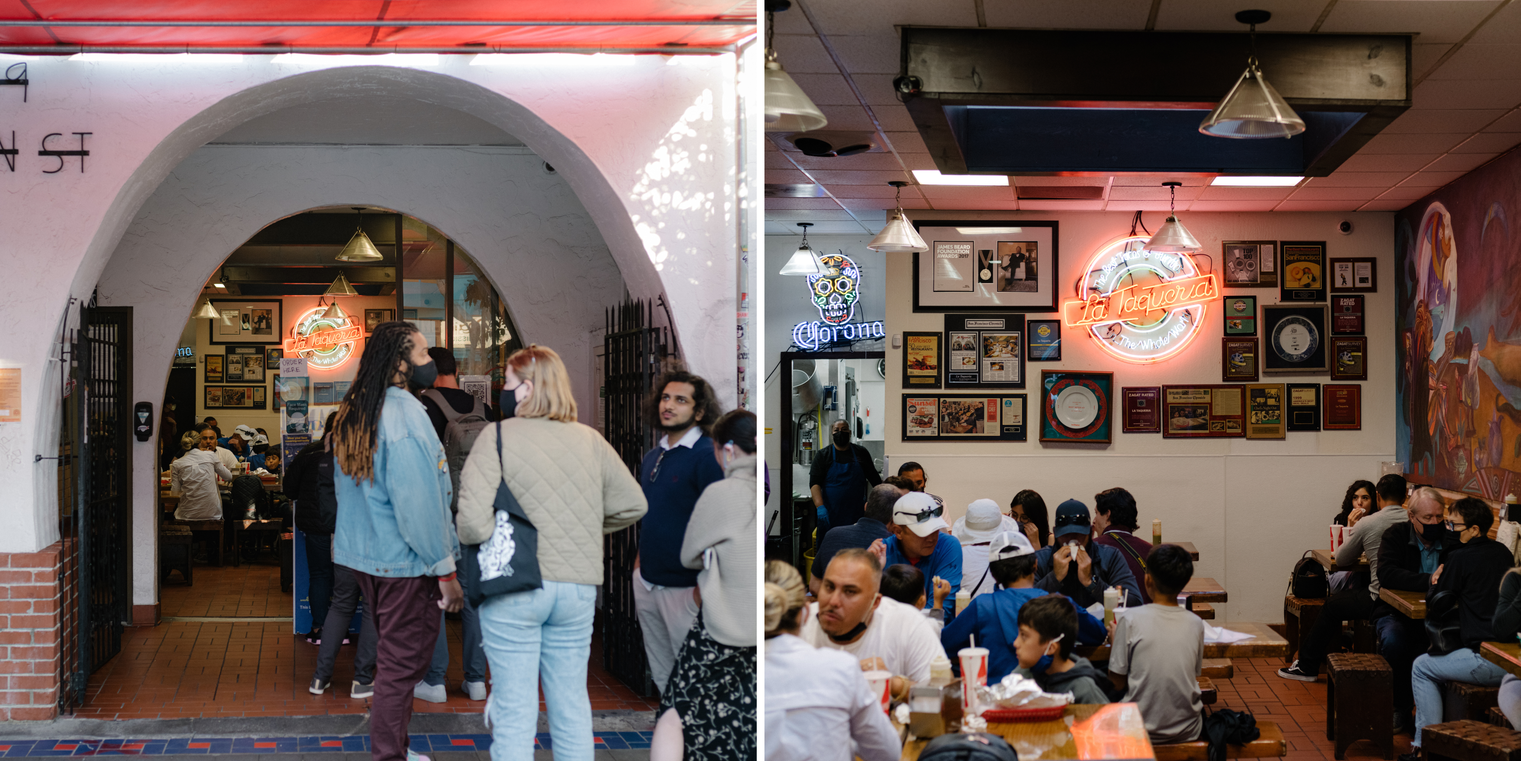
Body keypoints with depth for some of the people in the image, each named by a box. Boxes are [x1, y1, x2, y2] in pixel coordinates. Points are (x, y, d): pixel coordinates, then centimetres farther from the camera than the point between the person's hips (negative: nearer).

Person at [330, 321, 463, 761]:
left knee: (392, 657, 19)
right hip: (405, 562, -9)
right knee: (403, 663, -3)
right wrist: (446, 570, -16)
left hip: (364, 557, 9)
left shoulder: (353, 415, 11)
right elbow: (418, 501, -21)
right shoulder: (404, 414, -18)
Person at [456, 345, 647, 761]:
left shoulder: (497, 435, -10)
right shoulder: (590, 439, 4)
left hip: (514, 590, -4)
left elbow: (473, 523, -18)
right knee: (571, 704, 14)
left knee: (514, 711, 4)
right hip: (578, 587, 4)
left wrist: (471, 538, 4)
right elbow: (633, 504, 10)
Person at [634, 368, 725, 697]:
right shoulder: (652, 458, 12)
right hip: (647, 583, 8)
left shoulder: (709, 456, -14)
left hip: (685, 587, -8)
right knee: (661, 676, 16)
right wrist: (641, 559, 15)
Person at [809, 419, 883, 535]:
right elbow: (814, 483, -4)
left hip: (856, 514, 1)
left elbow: (875, 479, 16)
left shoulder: (861, 453, 11)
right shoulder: (823, 455, 5)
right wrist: (820, 507, -18)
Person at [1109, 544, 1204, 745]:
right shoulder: (1195, 624, -5)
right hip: (1187, 732, 3)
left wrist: (1114, 642, 8)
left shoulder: (1131, 619, -14)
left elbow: (1118, 683, -9)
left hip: (1142, 732, -3)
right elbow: (1195, 675, 9)